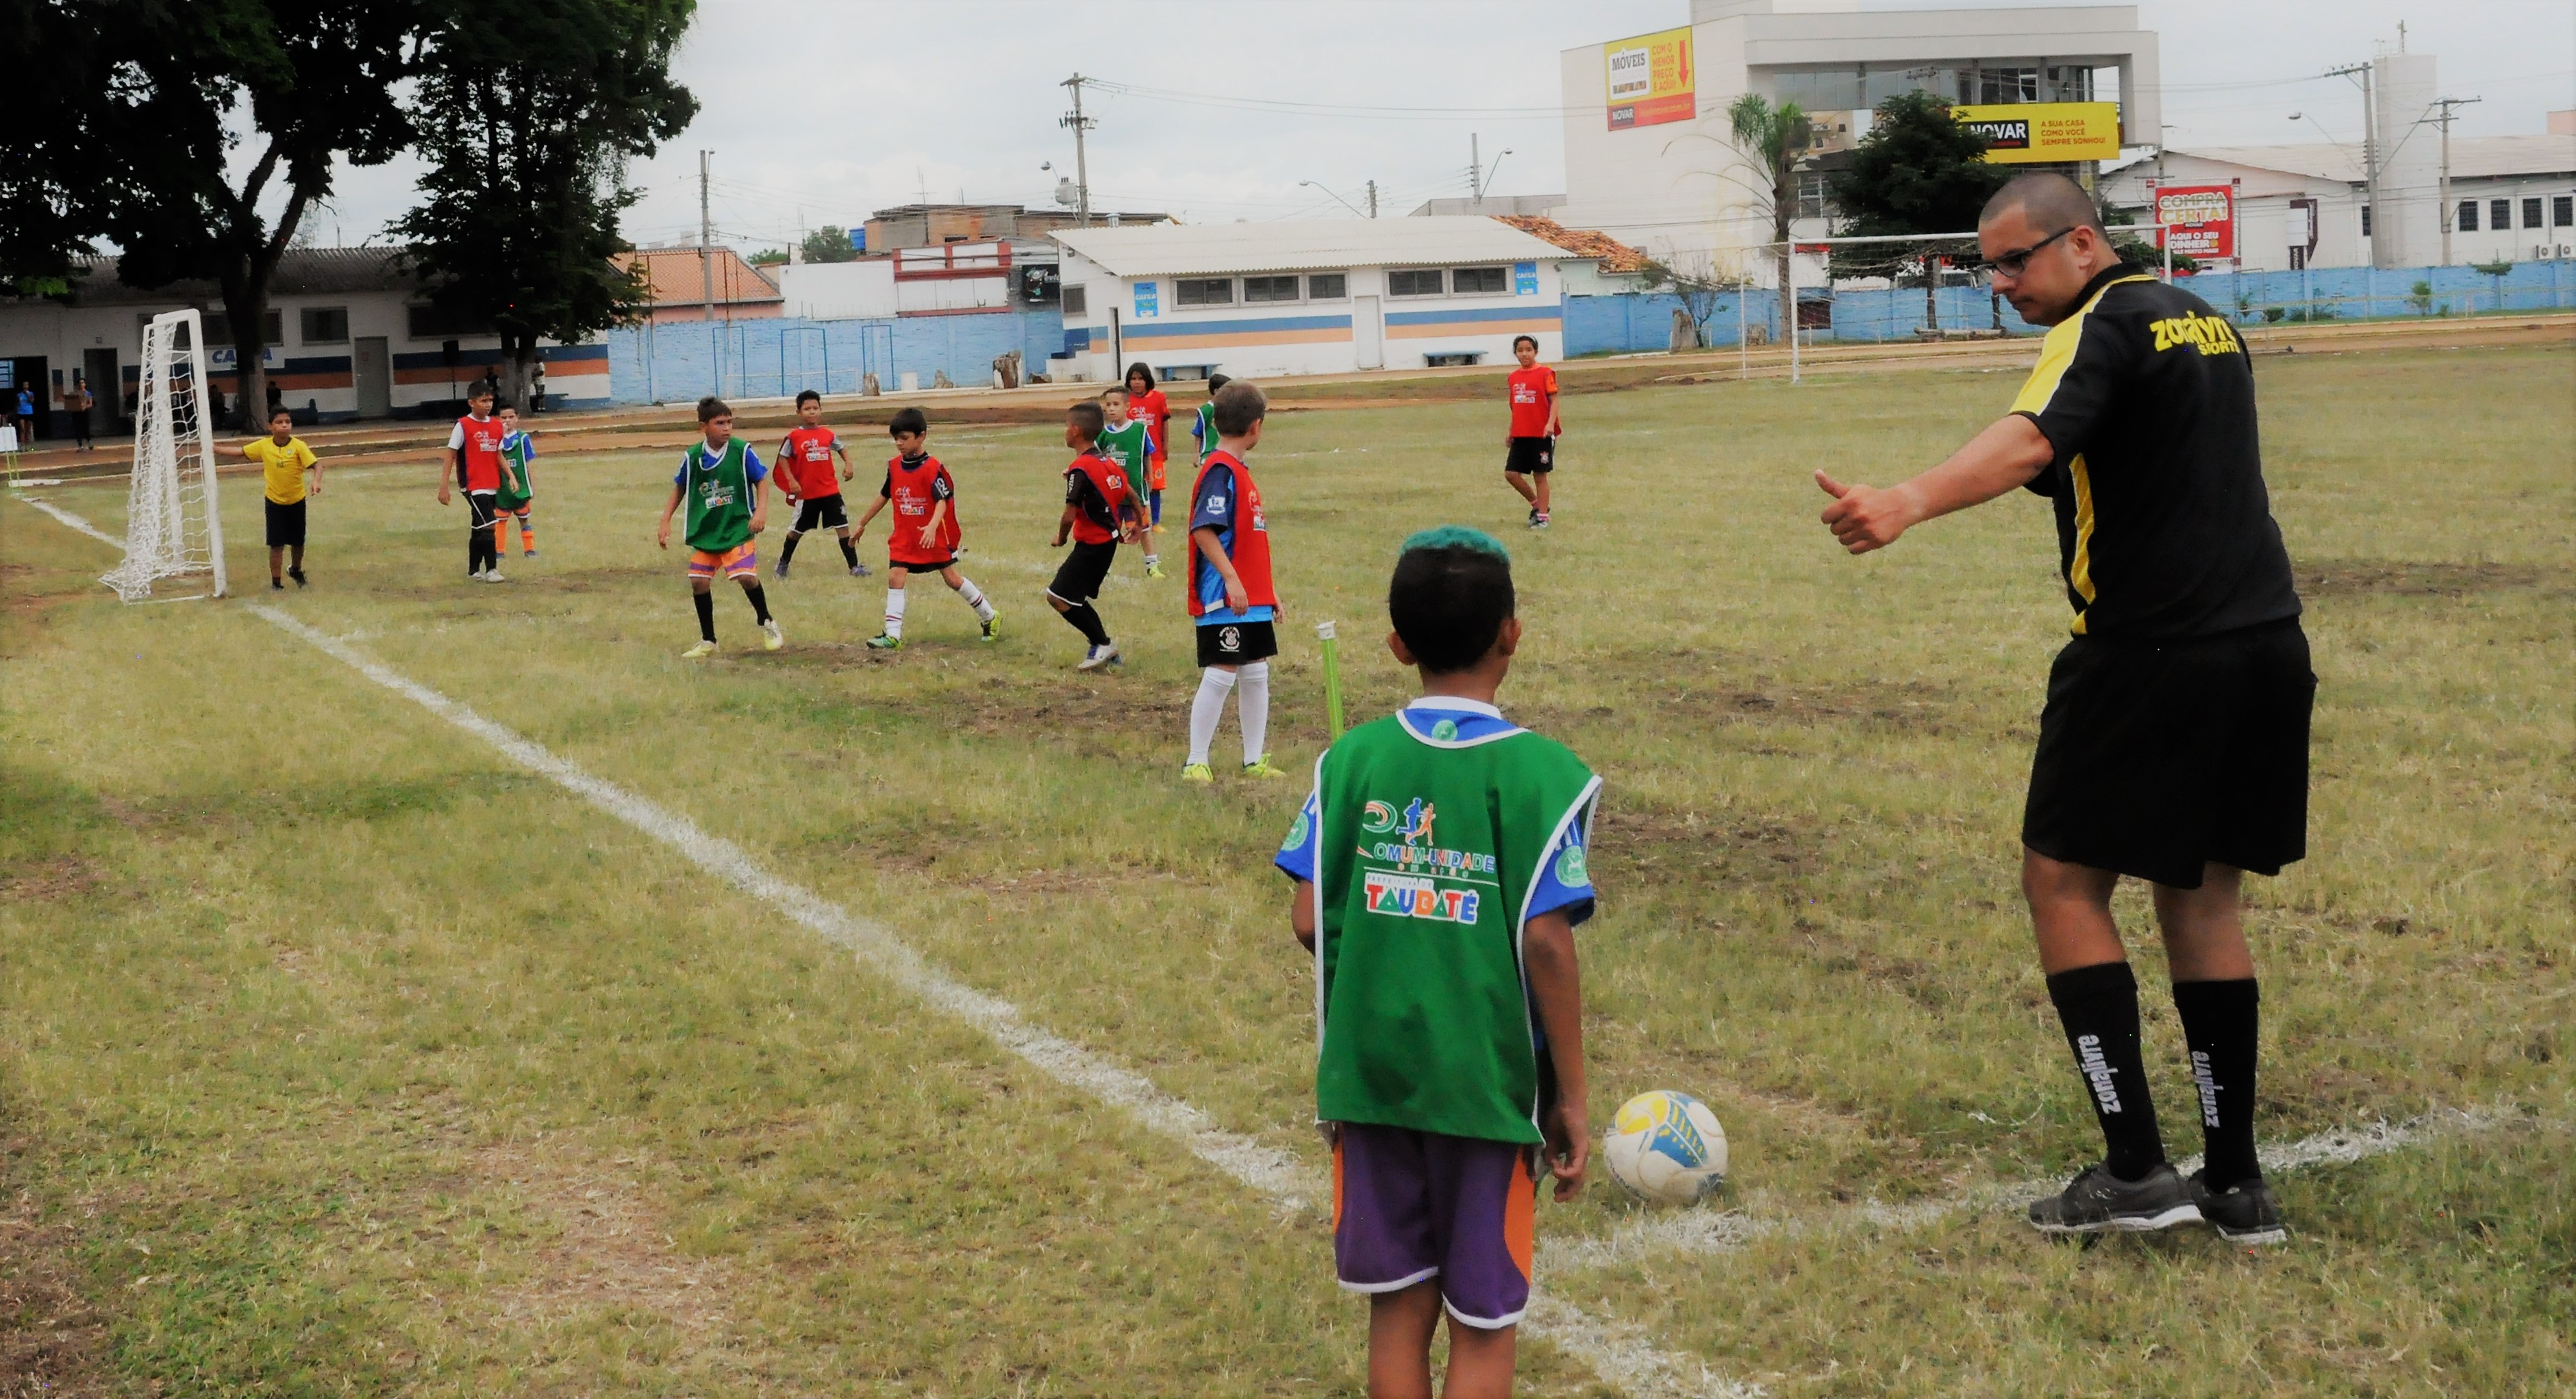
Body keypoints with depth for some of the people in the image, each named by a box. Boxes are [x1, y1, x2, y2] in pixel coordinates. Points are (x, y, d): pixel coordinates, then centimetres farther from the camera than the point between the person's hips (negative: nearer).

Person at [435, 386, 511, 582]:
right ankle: (491, 570, -9)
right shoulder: (463, 426, -8)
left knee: (479, 529, 14)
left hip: (493, 486, 6)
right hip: (474, 486, -6)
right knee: (487, 526, -13)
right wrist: (443, 487, -12)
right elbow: (450, 455, -7)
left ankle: (474, 570, 23)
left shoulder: (498, 426, 9)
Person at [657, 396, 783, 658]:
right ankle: (707, 642, 17)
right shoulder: (692, 456, -3)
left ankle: (767, 624, 12)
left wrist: (761, 511, -17)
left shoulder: (742, 450, -10)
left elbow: (761, 481, -2)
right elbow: (679, 488, 10)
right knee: (699, 582, 1)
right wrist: (665, 521, 5)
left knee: (746, 576, -16)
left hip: (738, 528, -3)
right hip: (704, 531, 3)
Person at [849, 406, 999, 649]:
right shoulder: (894, 467, 1)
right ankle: (892, 636, -8)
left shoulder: (932, 468, -17)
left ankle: (990, 618, 22)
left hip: (933, 536, -5)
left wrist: (933, 526, -40)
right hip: (903, 536, 5)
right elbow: (884, 496, 14)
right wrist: (863, 522, 20)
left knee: (952, 579, 4)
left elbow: (943, 500, -23)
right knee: (895, 578, -8)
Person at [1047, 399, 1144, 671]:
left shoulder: (1080, 469, -20)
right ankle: (1105, 649, 18)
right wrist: (1139, 524, 34)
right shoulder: (1106, 462, 7)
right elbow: (1130, 494, 18)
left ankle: (1103, 644, 2)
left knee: (1059, 597, -6)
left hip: (1092, 545, -10)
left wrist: (1060, 537, -3)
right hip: (1108, 540, 10)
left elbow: (1069, 515, -22)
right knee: (1073, 597, 16)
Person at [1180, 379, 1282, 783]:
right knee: (1220, 675, -6)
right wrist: (1231, 579, -28)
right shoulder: (1220, 470, -14)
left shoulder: (1240, 470, 15)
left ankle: (1254, 760, 20)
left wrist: (1268, 590, 23)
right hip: (1224, 598, -10)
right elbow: (1203, 529, -23)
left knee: (1256, 674, 12)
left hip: (1251, 599, 10)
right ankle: (1195, 763, 2)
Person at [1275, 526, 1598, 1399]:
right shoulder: (1539, 773, -11)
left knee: (1398, 1311, 13)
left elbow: (1310, 920, -4)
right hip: (1488, 1084, -3)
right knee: (1483, 1326, 8)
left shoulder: (1350, 760, -2)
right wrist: (1571, 1100, -5)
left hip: (1370, 1070, 3)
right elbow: (1545, 943, -14)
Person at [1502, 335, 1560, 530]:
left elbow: (1554, 399, -10)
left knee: (1540, 475, 0)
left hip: (1541, 434, -6)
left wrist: (1550, 423, -23)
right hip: (1520, 434, 6)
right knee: (1511, 473, 0)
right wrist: (1510, 432, 15)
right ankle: (1536, 504, 20)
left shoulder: (1545, 373, -6)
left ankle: (1542, 516, 10)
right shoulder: (1513, 377, 11)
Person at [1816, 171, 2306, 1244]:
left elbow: (2029, 439, -31)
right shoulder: (2203, 319, 17)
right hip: (2266, 649, 9)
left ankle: (2135, 1170, -2)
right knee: (2202, 896, 14)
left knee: (2062, 881, 2)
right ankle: (2234, 1183, 15)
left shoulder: (2103, 325, -11)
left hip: (2151, 658, -8)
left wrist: (1908, 504, -46)